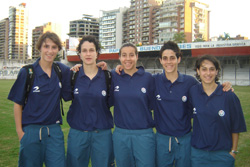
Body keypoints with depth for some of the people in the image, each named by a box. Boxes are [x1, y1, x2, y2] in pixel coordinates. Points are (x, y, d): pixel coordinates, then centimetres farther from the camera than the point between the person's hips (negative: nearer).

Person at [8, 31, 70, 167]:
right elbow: (18, 104, -4)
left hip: (54, 131, 2)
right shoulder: (27, 72, -7)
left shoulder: (62, 70, 2)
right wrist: (19, 131, -6)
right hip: (31, 130, -2)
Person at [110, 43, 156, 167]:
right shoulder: (113, 76, 1)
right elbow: (109, 102, 1)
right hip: (120, 134, 1)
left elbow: (152, 105, 4)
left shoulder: (147, 77, -2)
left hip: (144, 134, -1)